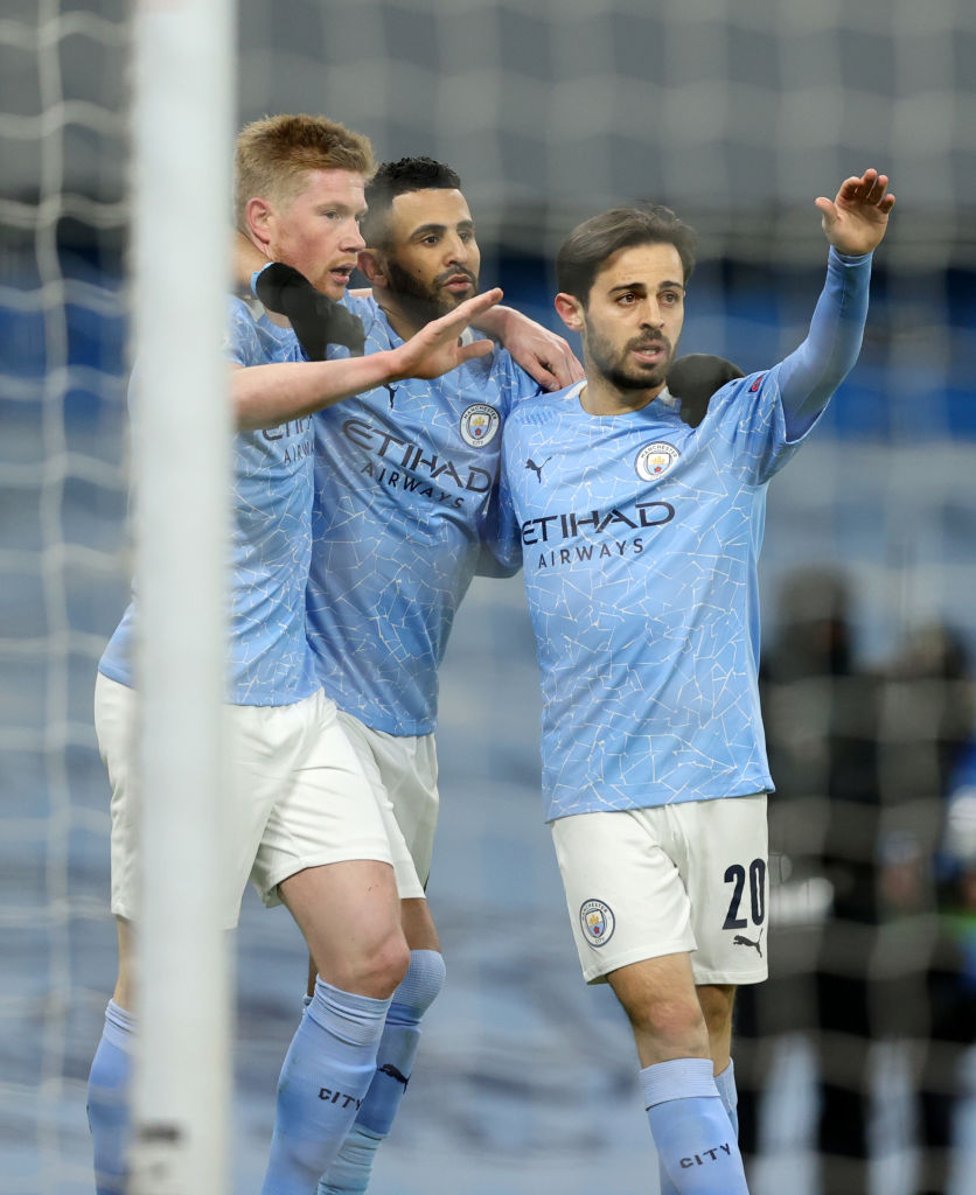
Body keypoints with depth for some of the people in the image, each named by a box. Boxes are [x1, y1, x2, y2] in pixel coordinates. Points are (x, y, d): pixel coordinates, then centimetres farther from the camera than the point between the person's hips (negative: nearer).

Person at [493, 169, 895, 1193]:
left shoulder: (729, 426, 2)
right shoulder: (526, 436, 8)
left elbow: (821, 368, -18)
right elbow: (498, 548, 26)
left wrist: (849, 263, -36)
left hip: (720, 775, 1)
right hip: (599, 789, 0)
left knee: (706, 1028, 7)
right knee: (666, 1016, -14)